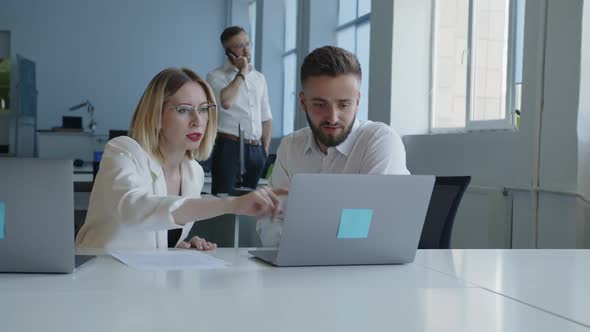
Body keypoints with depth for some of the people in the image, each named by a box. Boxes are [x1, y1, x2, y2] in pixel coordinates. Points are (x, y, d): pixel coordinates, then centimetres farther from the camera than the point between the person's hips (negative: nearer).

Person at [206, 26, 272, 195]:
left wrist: (265, 149, 9)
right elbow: (226, 102, -21)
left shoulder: (259, 78, 17)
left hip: (255, 149, 5)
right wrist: (242, 73, -10)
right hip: (229, 147, -5)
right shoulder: (216, 76, 0)